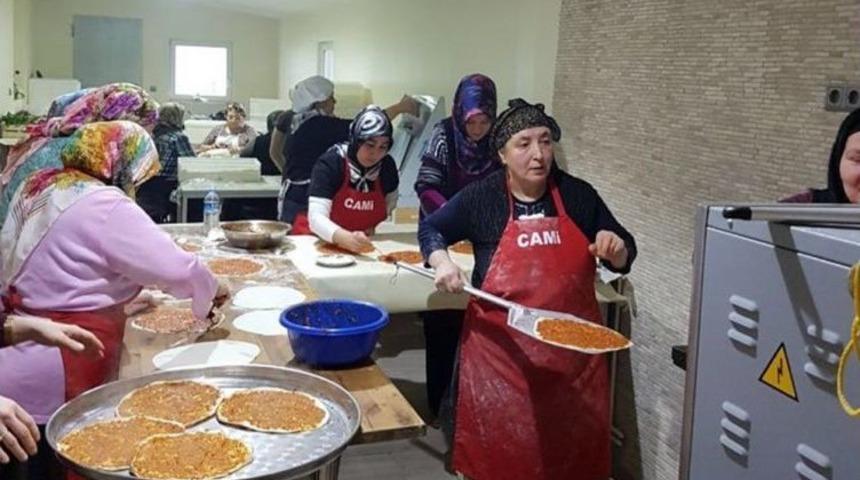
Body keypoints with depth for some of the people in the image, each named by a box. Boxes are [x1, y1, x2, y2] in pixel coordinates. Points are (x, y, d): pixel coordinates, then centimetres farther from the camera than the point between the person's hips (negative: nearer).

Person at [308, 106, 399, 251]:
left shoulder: (387, 165, -6)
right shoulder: (329, 163, -18)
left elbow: (390, 200, 15)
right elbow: (316, 218, -26)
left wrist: (373, 225, -1)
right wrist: (347, 238, -42)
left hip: (361, 244, 4)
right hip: (324, 241, -3)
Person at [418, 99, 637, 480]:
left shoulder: (578, 195, 1)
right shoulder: (480, 198, -4)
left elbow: (624, 256, 12)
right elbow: (430, 228, 12)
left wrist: (616, 250, -11)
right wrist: (442, 262, -8)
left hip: (572, 352, 2)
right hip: (501, 352, -2)